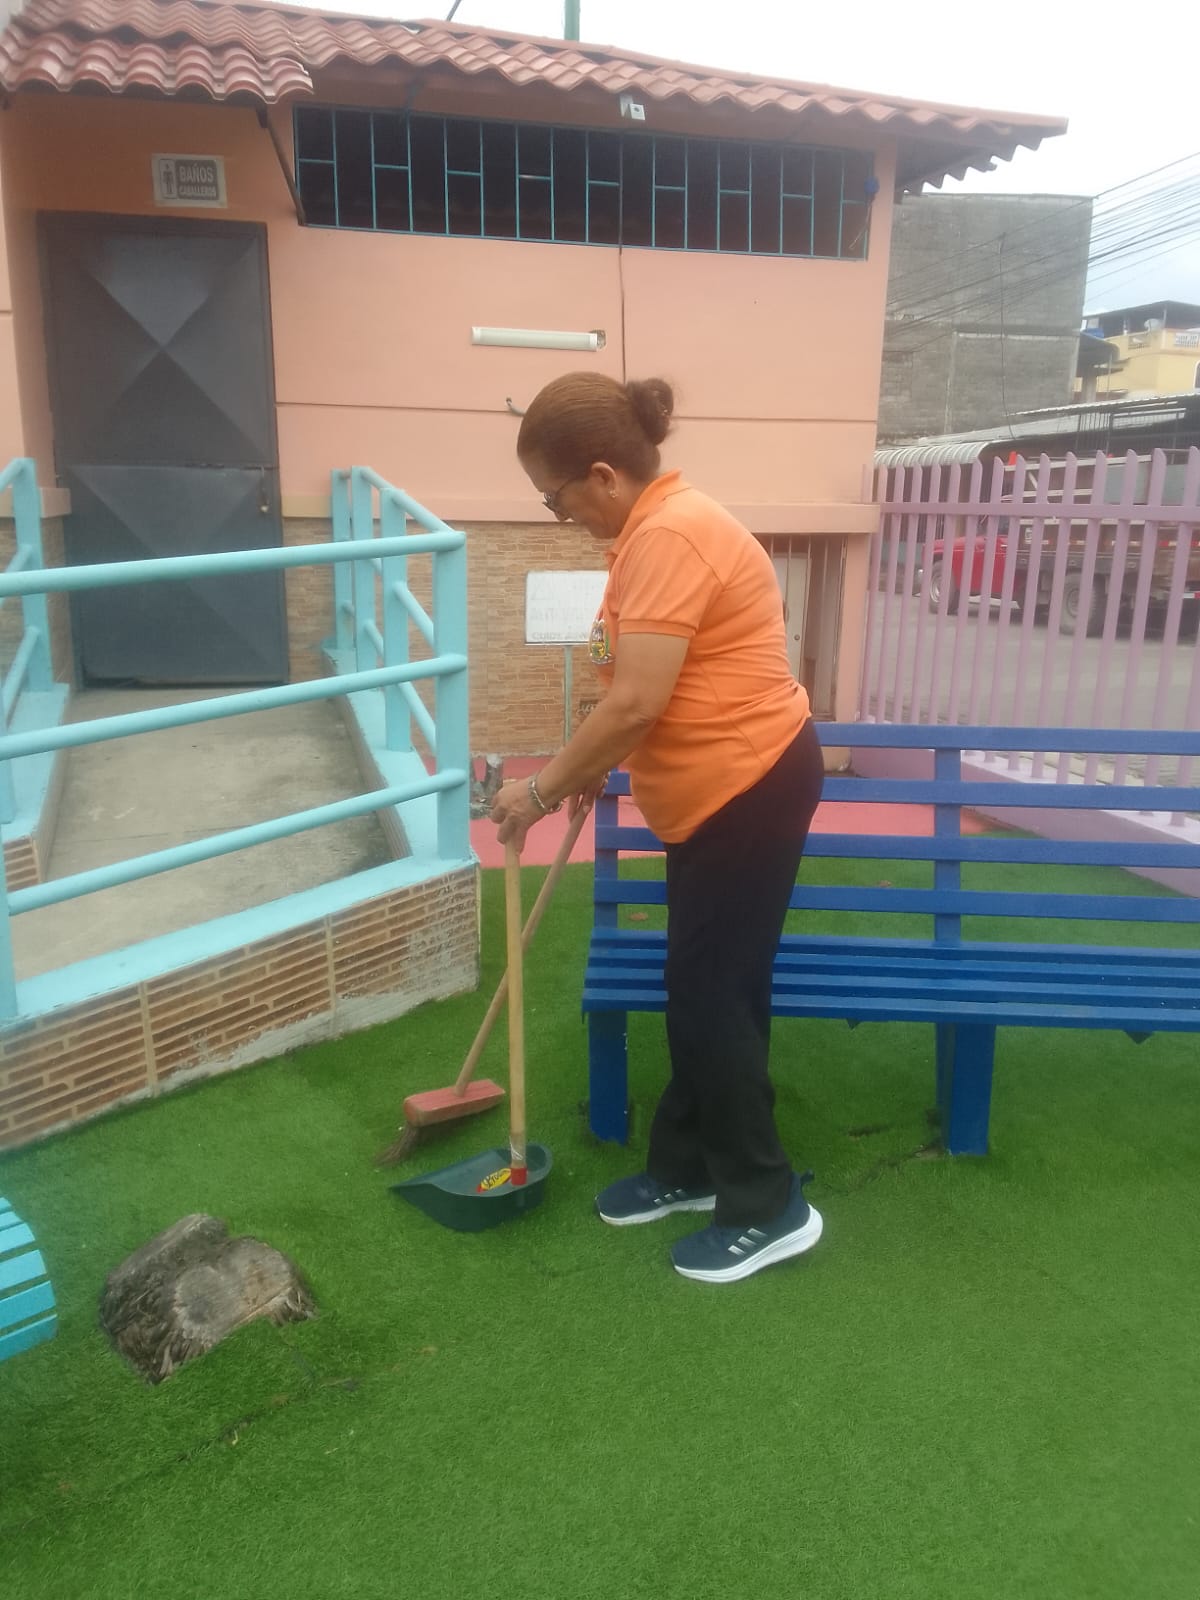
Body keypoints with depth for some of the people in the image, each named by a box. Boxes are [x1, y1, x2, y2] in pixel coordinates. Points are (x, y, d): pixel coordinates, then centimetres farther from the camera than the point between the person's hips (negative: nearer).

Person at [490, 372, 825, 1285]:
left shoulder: (668, 537, -23)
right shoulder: (655, 525, 10)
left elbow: (637, 702, -28)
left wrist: (543, 790, -17)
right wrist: (594, 769, 20)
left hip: (752, 787, -10)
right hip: (719, 790, 10)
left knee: (715, 993, -1)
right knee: (698, 987, 17)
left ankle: (769, 1207, 16)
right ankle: (686, 1169, 32)